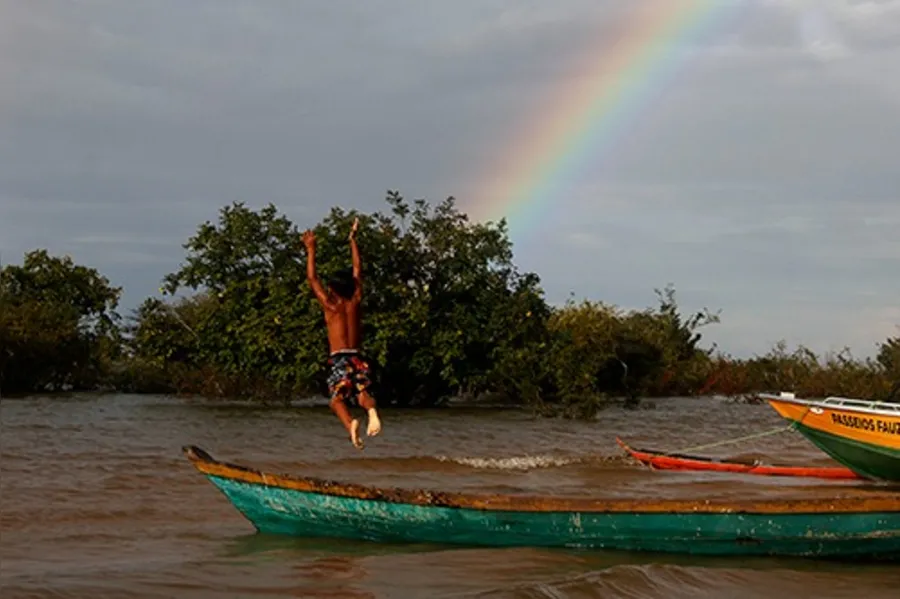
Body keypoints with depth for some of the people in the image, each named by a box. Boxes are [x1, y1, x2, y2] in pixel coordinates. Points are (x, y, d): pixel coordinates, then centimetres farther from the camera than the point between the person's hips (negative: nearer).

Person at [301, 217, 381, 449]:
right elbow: (358, 271, 17)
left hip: (338, 359, -3)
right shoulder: (355, 302, 8)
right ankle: (371, 410, -36)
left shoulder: (330, 306, -1)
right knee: (361, 392, 0)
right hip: (357, 357, 3)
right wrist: (352, 240, 23)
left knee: (337, 398, -4)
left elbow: (311, 278, 2)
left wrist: (311, 250, 7)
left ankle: (350, 423, -36)